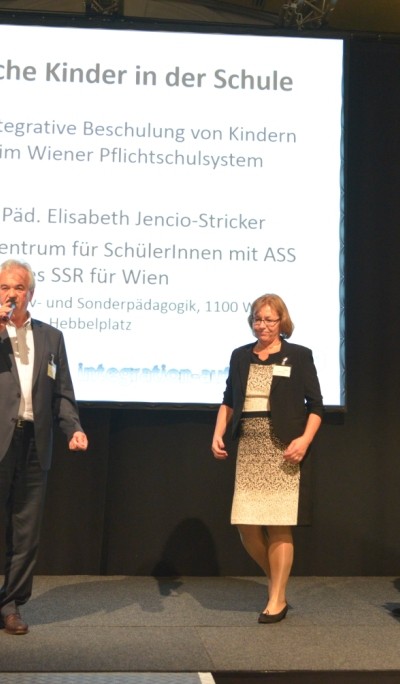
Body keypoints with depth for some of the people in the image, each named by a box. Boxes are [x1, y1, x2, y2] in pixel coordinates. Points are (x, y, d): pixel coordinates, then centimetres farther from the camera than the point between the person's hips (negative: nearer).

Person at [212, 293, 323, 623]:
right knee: (246, 525, 3)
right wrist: (218, 434, 4)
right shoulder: (240, 356, 11)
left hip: (283, 451, -4)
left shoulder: (299, 356, 0)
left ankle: (277, 600, 13)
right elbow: (229, 401, 17)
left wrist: (305, 439, -14)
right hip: (249, 449, 4)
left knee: (279, 525, -2)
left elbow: (316, 405, 0)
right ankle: (277, 581, 28)